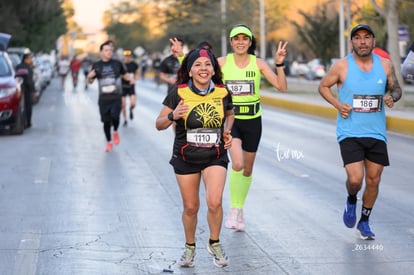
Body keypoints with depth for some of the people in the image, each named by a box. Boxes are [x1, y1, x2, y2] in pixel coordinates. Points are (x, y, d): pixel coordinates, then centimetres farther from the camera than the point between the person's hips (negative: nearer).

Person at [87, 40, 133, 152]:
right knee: (106, 121, 5)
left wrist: (130, 79, -4)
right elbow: (90, 81, 9)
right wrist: (89, 77, -14)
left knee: (115, 116, -22)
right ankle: (109, 142, 24)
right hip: (103, 98, 1)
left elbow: (124, 74, 17)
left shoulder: (117, 64, 2)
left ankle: (115, 132, 10)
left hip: (116, 97, -1)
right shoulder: (96, 65, 2)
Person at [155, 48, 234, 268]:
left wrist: (227, 131, -2)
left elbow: (230, 115, 17)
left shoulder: (222, 93, -5)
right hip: (185, 158, 0)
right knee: (190, 207, 9)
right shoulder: (179, 93, -12)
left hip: (215, 157, 0)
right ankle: (190, 247, 35)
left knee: (214, 202, -18)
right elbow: (159, 124, -7)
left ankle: (214, 243, 9)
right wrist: (173, 116, -28)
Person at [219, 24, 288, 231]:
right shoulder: (222, 62, -4)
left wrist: (279, 64, -19)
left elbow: (282, 87, -8)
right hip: (230, 120, -2)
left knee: (247, 169, 13)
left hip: (253, 121, 2)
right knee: (237, 163, -23)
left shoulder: (258, 63, -2)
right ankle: (233, 209, -5)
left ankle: (240, 209, 34)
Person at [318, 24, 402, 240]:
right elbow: (323, 86, 7)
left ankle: (364, 222, 28)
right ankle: (351, 201, 21)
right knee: (355, 179, -15)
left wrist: (393, 97, -10)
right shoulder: (342, 66, -6)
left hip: (376, 133, 3)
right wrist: (336, 103, -10)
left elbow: (396, 88, 14)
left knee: (373, 180, 7)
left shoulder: (385, 65, 1)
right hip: (349, 133, -3)